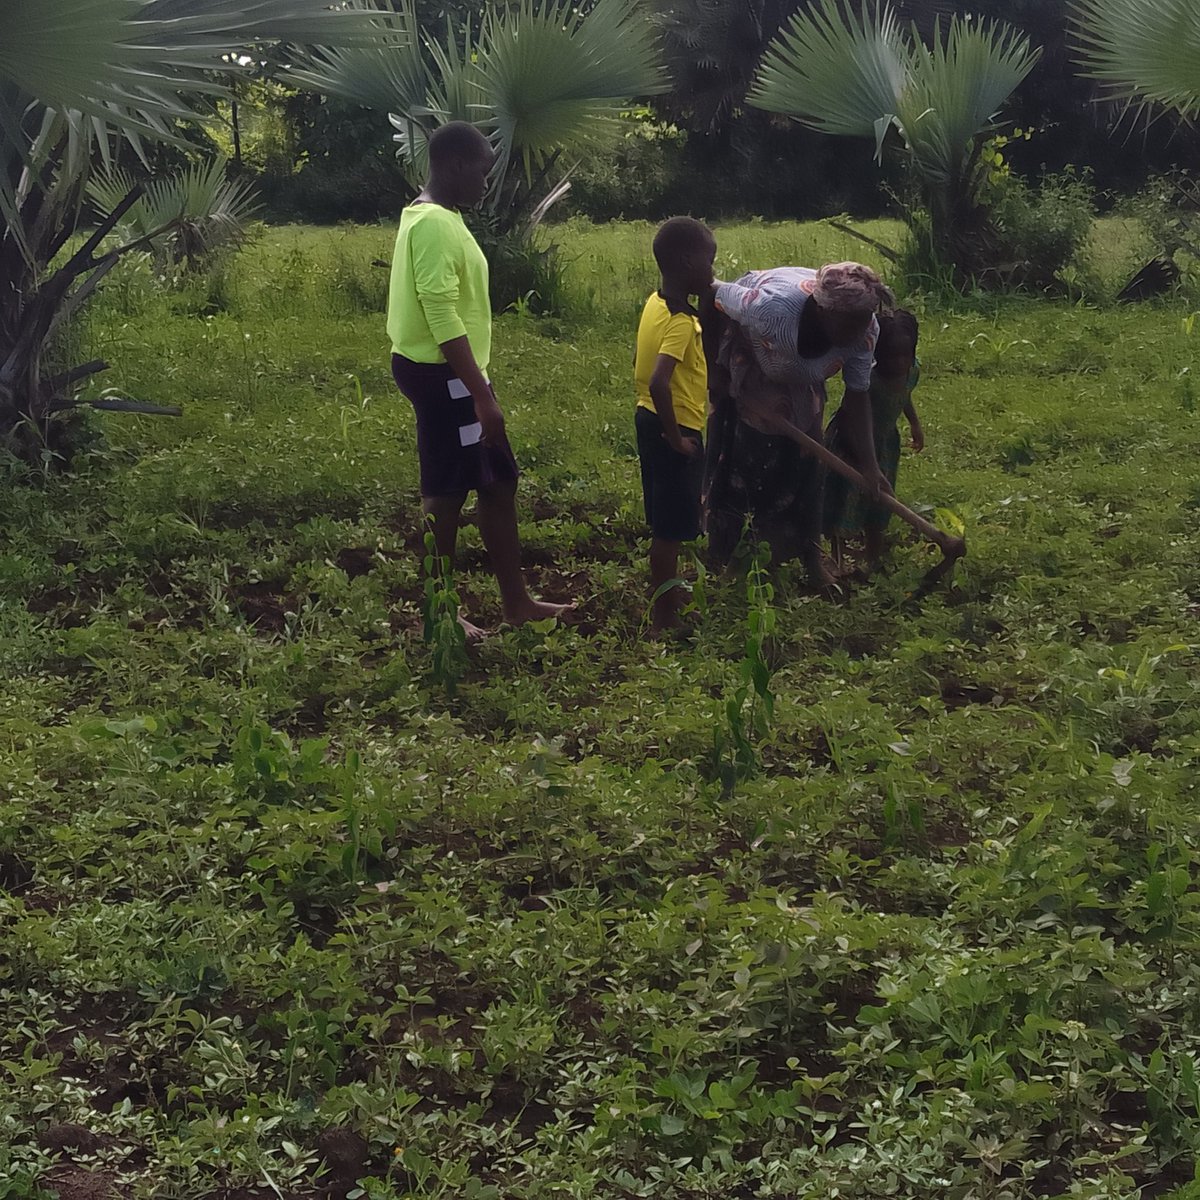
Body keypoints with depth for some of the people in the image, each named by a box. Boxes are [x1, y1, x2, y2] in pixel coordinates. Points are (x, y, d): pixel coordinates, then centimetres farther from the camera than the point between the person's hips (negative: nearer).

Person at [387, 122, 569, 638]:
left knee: (498, 482, 14)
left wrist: (478, 387, 22)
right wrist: (482, 395, -25)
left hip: (446, 372, 11)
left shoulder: (434, 217, 14)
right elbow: (443, 316, -25)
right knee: (446, 491, -1)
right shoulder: (435, 225, -20)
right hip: (442, 375, -11)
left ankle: (516, 601, 22)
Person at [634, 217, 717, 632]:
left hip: (650, 421, 9)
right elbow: (658, 383, -34)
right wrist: (676, 438, -24)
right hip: (675, 429, -9)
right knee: (671, 527, 1)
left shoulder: (655, 304, 5)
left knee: (665, 521, 21)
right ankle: (664, 618, 10)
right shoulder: (681, 321, -23)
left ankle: (664, 597, 34)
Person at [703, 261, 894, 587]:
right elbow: (711, 297, -27)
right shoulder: (772, 306, -44)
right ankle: (719, 560, 16)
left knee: (805, 469, 6)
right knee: (734, 467, 0)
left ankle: (811, 559, 21)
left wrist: (868, 463, -23)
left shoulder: (864, 331, -29)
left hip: (800, 384, 4)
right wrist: (714, 368, -19)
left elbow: (857, 396, -17)